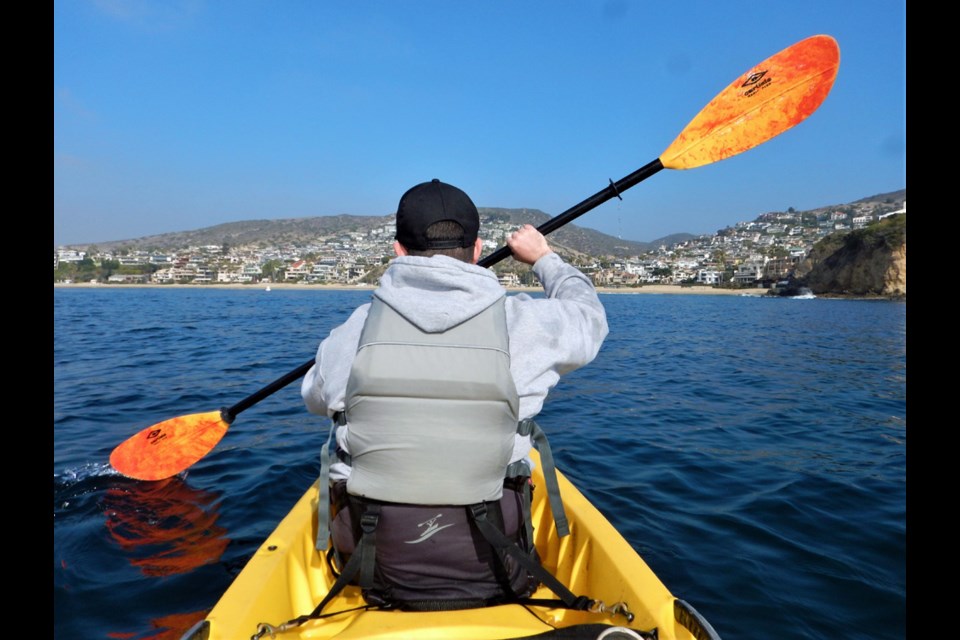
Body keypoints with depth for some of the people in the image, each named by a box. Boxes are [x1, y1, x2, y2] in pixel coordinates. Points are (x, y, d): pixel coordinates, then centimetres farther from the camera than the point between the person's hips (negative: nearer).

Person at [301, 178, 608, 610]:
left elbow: (314, 397, 12)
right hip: (493, 578, 0)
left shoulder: (354, 331, -10)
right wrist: (545, 258, 28)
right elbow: (588, 315, 12)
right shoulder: (521, 323, -12)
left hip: (376, 572, 1)